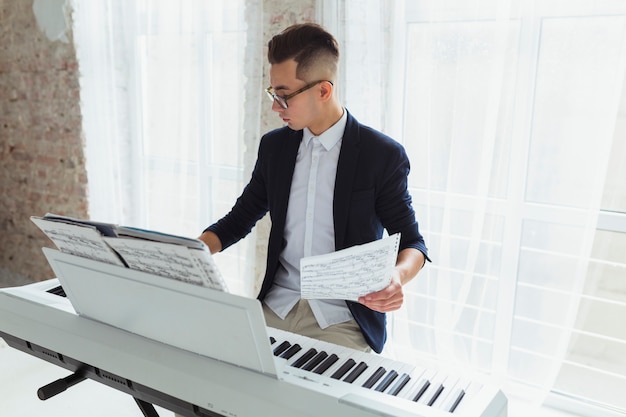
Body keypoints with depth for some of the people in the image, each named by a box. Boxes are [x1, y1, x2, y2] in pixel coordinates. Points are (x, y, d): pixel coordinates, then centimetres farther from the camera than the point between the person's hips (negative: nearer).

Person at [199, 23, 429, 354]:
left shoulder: (383, 155, -9)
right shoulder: (274, 146, 5)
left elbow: (411, 241, -3)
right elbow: (240, 218, 13)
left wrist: (398, 275, -25)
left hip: (343, 320, -3)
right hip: (276, 307, 4)